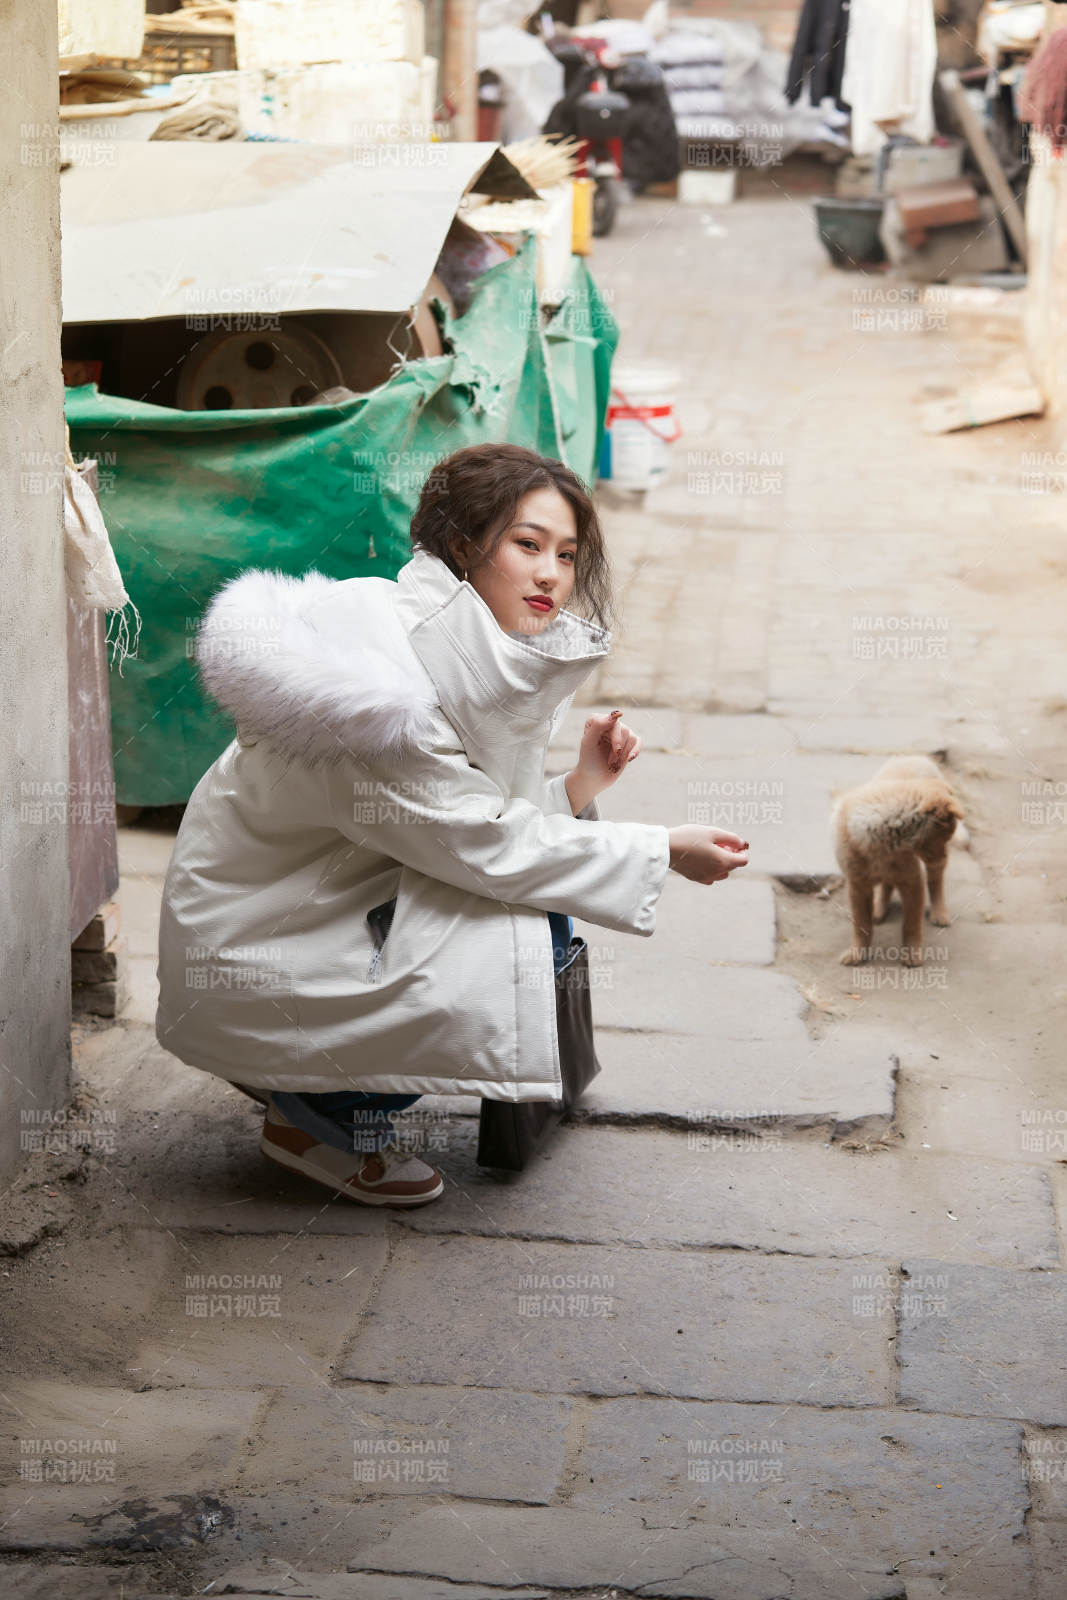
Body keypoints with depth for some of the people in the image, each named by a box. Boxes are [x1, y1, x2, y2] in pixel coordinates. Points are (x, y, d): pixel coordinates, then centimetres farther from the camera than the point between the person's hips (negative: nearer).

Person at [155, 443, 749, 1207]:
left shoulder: (481, 654, 0)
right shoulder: (376, 669, -27)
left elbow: (480, 826, 4)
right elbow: (480, 845, -24)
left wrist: (581, 785, -11)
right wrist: (664, 852, -18)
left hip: (352, 899, 9)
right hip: (258, 937, -9)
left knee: (544, 929, -2)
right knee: (508, 960, -21)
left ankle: (337, 1089, 10)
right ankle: (310, 1114, -1)